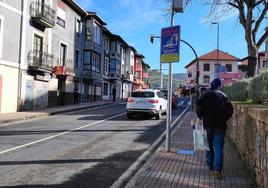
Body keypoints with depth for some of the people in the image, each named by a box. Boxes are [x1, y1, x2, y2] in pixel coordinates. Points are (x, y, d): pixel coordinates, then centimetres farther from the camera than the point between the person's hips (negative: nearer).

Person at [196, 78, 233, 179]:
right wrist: (224, 119, 8)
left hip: (208, 124, 1)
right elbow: (230, 110, -4)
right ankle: (217, 169, -10)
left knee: (209, 145, 17)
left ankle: (210, 164, 29)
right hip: (220, 125, -1)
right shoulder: (223, 96, 0)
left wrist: (200, 118, 5)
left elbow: (198, 108, -9)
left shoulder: (205, 95, -1)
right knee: (218, 147, -1)